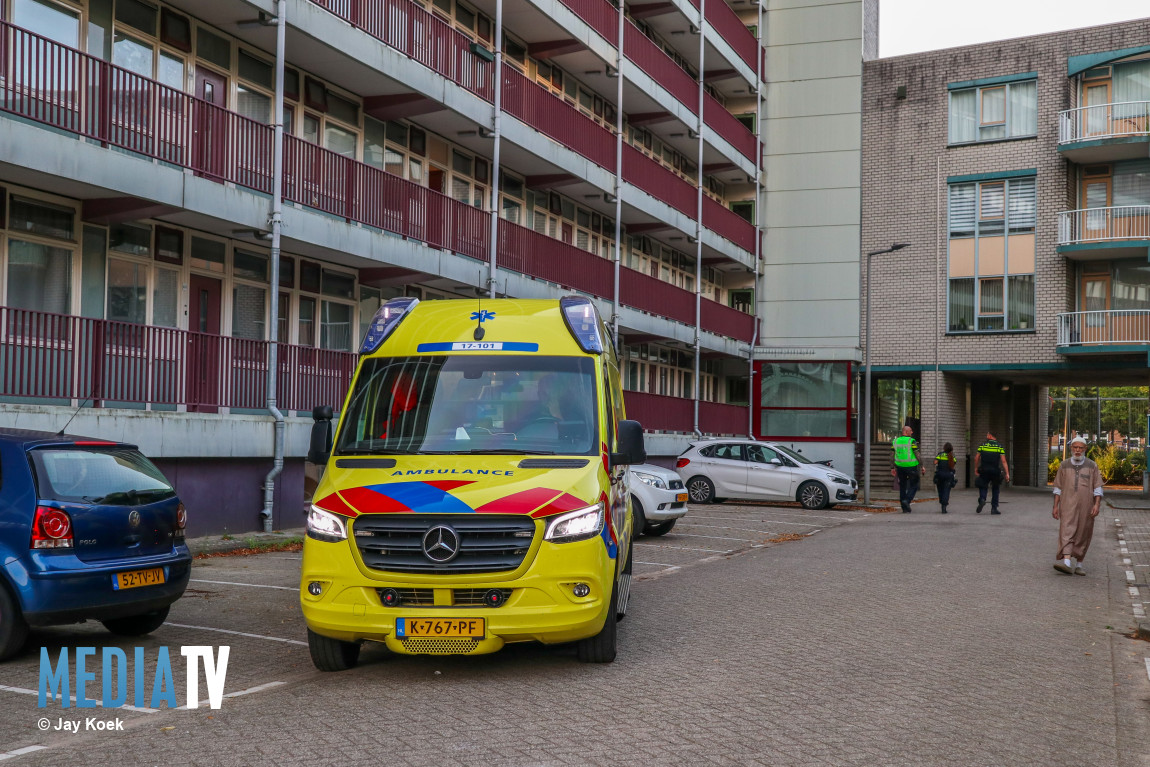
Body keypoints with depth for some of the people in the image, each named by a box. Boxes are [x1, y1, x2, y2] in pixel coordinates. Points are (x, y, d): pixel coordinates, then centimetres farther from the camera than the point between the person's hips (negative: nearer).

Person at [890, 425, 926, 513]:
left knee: (902, 486, 12)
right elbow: (917, 454, -12)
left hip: (900, 466, 4)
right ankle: (907, 500, -14)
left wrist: (893, 468, 12)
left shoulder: (895, 441, 4)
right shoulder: (912, 441, -10)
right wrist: (922, 466, -6)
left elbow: (893, 456, 6)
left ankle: (905, 509, 11)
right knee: (913, 486, 10)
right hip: (911, 466, -4)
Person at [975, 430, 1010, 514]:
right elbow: (1003, 461, -6)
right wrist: (1007, 474, -6)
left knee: (983, 487, 11)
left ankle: (982, 499, -21)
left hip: (984, 471, 0)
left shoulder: (982, 445, 2)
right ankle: (994, 508, 13)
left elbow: (977, 459, 6)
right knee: (995, 489, 15)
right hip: (995, 471, 0)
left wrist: (976, 468, 21)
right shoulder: (1000, 447, -1)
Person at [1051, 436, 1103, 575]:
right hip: (1068, 506, 0)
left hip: (1086, 507, 0)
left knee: (1083, 536, 5)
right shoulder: (1064, 466, 9)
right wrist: (1055, 506, 6)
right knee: (1067, 532, -15)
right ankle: (1066, 563, -27)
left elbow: (1098, 488, 3)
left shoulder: (1092, 466, 6)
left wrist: (1097, 504, -10)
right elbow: (1058, 488, 11)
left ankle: (1078, 565, 16)